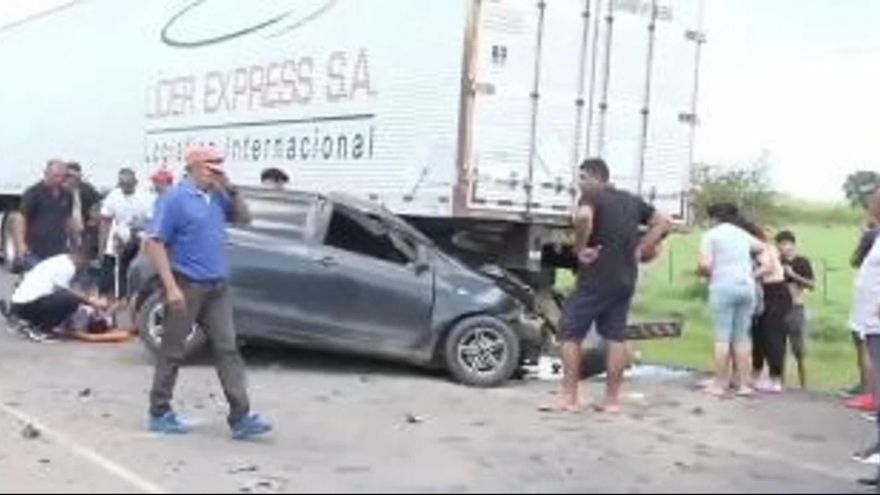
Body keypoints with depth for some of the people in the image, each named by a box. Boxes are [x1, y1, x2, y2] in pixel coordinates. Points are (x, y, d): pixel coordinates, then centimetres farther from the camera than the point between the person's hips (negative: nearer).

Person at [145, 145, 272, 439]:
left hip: (217, 287, 6)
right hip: (187, 287, -6)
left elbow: (244, 218, 21)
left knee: (227, 350, 1)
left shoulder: (217, 197, 9)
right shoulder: (176, 198, -10)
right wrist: (171, 287, -20)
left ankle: (240, 418, -1)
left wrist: (231, 190, 3)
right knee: (173, 351, 5)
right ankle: (159, 413, 18)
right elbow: (154, 243, -13)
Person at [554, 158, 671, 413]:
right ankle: (612, 399, 12)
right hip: (625, 280, 7)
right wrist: (639, 250, 11)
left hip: (595, 279, -6)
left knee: (571, 334, 3)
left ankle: (569, 398, 1)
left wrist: (580, 248, -17)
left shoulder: (592, 196, -8)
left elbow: (583, 216, -30)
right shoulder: (632, 201, 14)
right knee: (616, 338, 11)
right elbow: (663, 222, 18)